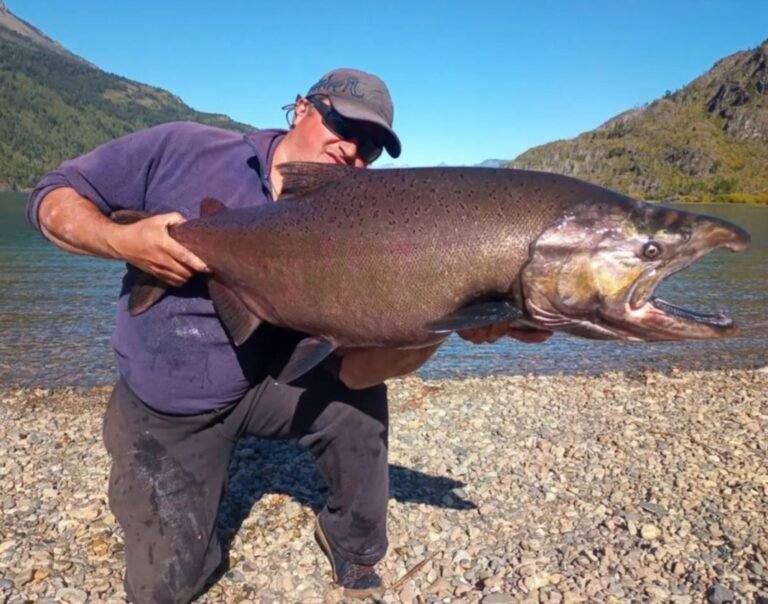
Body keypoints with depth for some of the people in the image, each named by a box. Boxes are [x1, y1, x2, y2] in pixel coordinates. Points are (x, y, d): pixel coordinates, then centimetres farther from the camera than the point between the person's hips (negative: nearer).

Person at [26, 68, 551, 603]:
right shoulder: (184, 150, -15)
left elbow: (351, 368, -25)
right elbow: (54, 198, -8)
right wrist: (122, 240, -29)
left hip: (266, 384, 1)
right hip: (161, 412, 0)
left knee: (359, 402, -24)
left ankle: (354, 549, 5)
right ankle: (199, 501, 32)